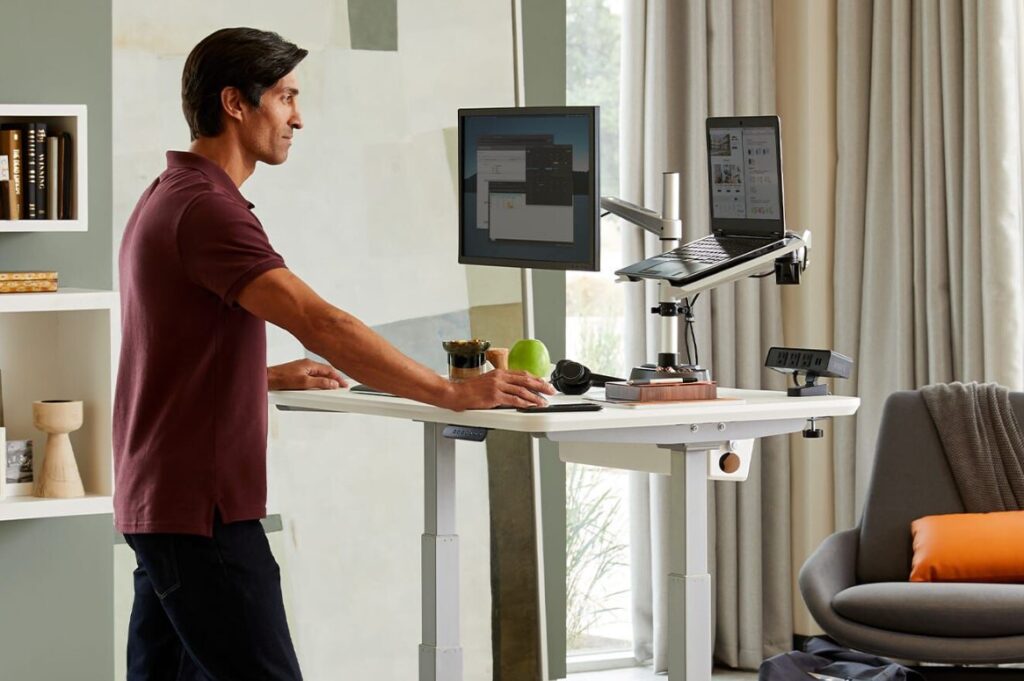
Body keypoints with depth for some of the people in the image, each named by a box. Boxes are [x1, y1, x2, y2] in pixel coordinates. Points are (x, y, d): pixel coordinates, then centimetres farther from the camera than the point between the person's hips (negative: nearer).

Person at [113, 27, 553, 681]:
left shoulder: (167, 198, 17)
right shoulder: (208, 209, -17)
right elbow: (319, 323, -26)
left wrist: (275, 377, 28)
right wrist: (453, 393, -26)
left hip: (160, 502, 11)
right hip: (201, 508, -11)